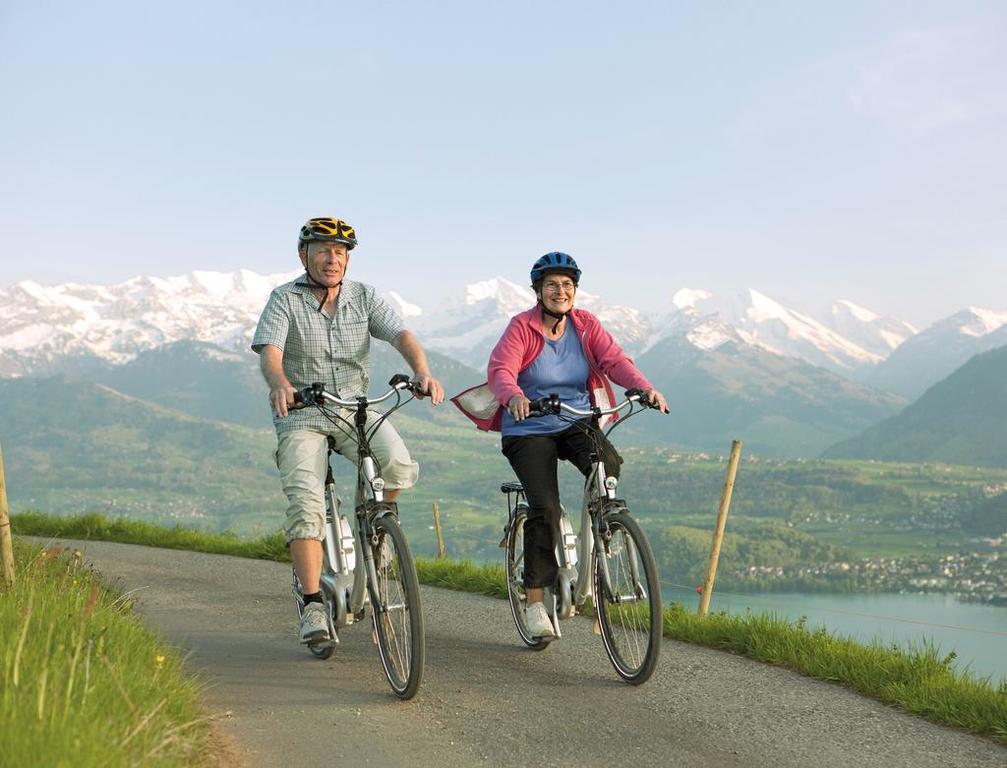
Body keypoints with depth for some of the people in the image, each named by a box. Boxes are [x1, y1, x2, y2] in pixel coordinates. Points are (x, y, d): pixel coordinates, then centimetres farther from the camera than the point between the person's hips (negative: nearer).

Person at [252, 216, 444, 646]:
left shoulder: (364, 297, 4)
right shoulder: (285, 300, -4)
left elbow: (401, 335, -10)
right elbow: (270, 352, -18)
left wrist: (422, 371, -32)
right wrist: (281, 384, -42)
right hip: (301, 415, -2)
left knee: (399, 465, -26)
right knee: (305, 505, -19)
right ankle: (313, 607, -12)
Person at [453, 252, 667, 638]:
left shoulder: (586, 325, 1)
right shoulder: (522, 327, -9)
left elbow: (614, 359, -11)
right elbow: (500, 370, -22)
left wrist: (645, 388, -30)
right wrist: (515, 397, -45)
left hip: (577, 424, 3)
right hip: (529, 431, -3)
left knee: (608, 464, -28)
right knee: (545, 507, -18)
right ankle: (535, 602, -7)